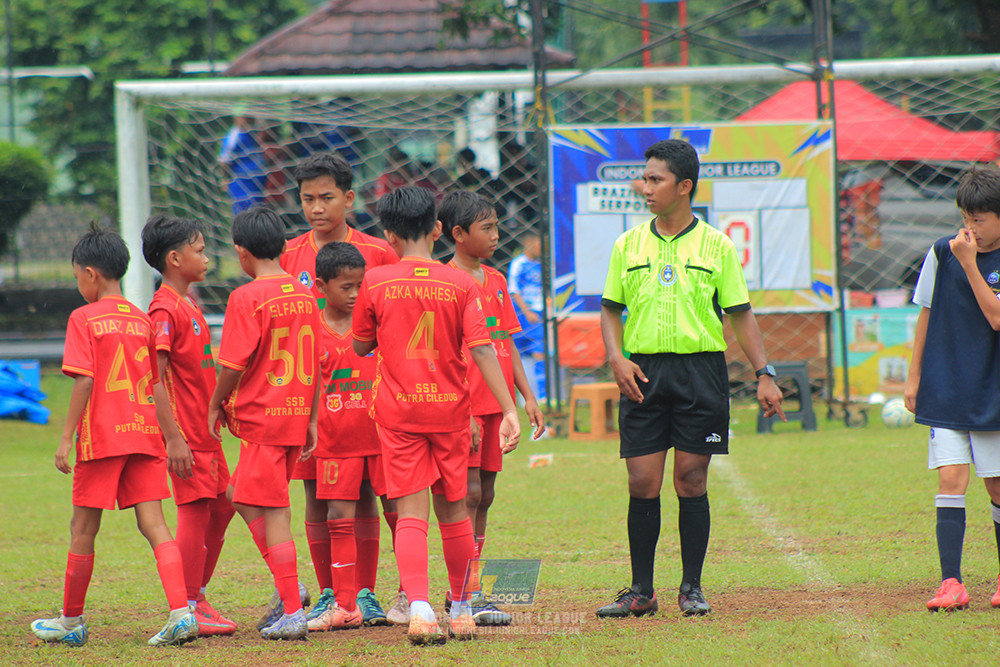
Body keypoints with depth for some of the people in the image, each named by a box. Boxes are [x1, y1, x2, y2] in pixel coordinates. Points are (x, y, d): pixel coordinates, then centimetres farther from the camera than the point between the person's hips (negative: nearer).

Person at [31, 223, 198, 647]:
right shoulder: (142, 320, 11)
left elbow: (84, 380, -13)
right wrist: (173, 439, 16)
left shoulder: (84, 319, -5)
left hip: (102, 436, -5)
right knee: (153, 525, -1)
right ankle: (181, 612, -17)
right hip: (144, 436, 5)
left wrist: (66, 438, -11)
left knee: (83, 530, 7)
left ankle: (71, 620, 18)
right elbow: (156, 385, 13)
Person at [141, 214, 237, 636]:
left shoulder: (188, 306, 16)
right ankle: (188, 609, -1)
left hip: (205, 431, 10)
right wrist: (173, 436, -24)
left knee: (220, 508, 13)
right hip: (187, 433, -10)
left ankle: (197, 598, 22)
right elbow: (155, 378, -20)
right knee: (195, 510, -6)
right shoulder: (166, 310, -15)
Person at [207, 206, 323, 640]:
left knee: (273, 514, -4)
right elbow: (315, 365, 13)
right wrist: (311, 420, 18)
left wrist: (216, 404, 2)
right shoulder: (304, 296, 9)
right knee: (242, 495, 20)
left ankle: (293, 613, -4)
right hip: (296, 414, 8)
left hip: (261, 416, -8)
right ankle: (287, 587, 15)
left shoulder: (247, 298, -13)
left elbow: (234, 364, -15)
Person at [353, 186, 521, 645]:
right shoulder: (461, 284, -4)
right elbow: (481, 350, -10)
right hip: (449, 407, 1)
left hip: (398, 412, -1)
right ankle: (461, 610, 25)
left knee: (411, 514, -3)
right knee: (453, 511, 14)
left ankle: (419, 608, -22)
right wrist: (508, 410, -11)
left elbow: (361, 346, 8)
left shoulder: (375, 283, -4)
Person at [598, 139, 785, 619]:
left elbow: (740, 314, 6)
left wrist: (764, 374, -1)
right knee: (642, 484, 0)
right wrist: (617, 358, -5)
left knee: (691, 481, -1)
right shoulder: (628, 246, 8)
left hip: (700, 368, -2)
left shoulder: (716, 246, 3)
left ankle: (691, 588, 8)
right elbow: (611, 309, 13)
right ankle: (641, 591, 7)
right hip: (644, 373, 2)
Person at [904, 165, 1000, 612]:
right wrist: (913, 377, 10)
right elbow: (926, 316, 10)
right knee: (950, 479, -10)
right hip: (945, 390, 1)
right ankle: (951, 583, -13)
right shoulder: (942, 253, 2)